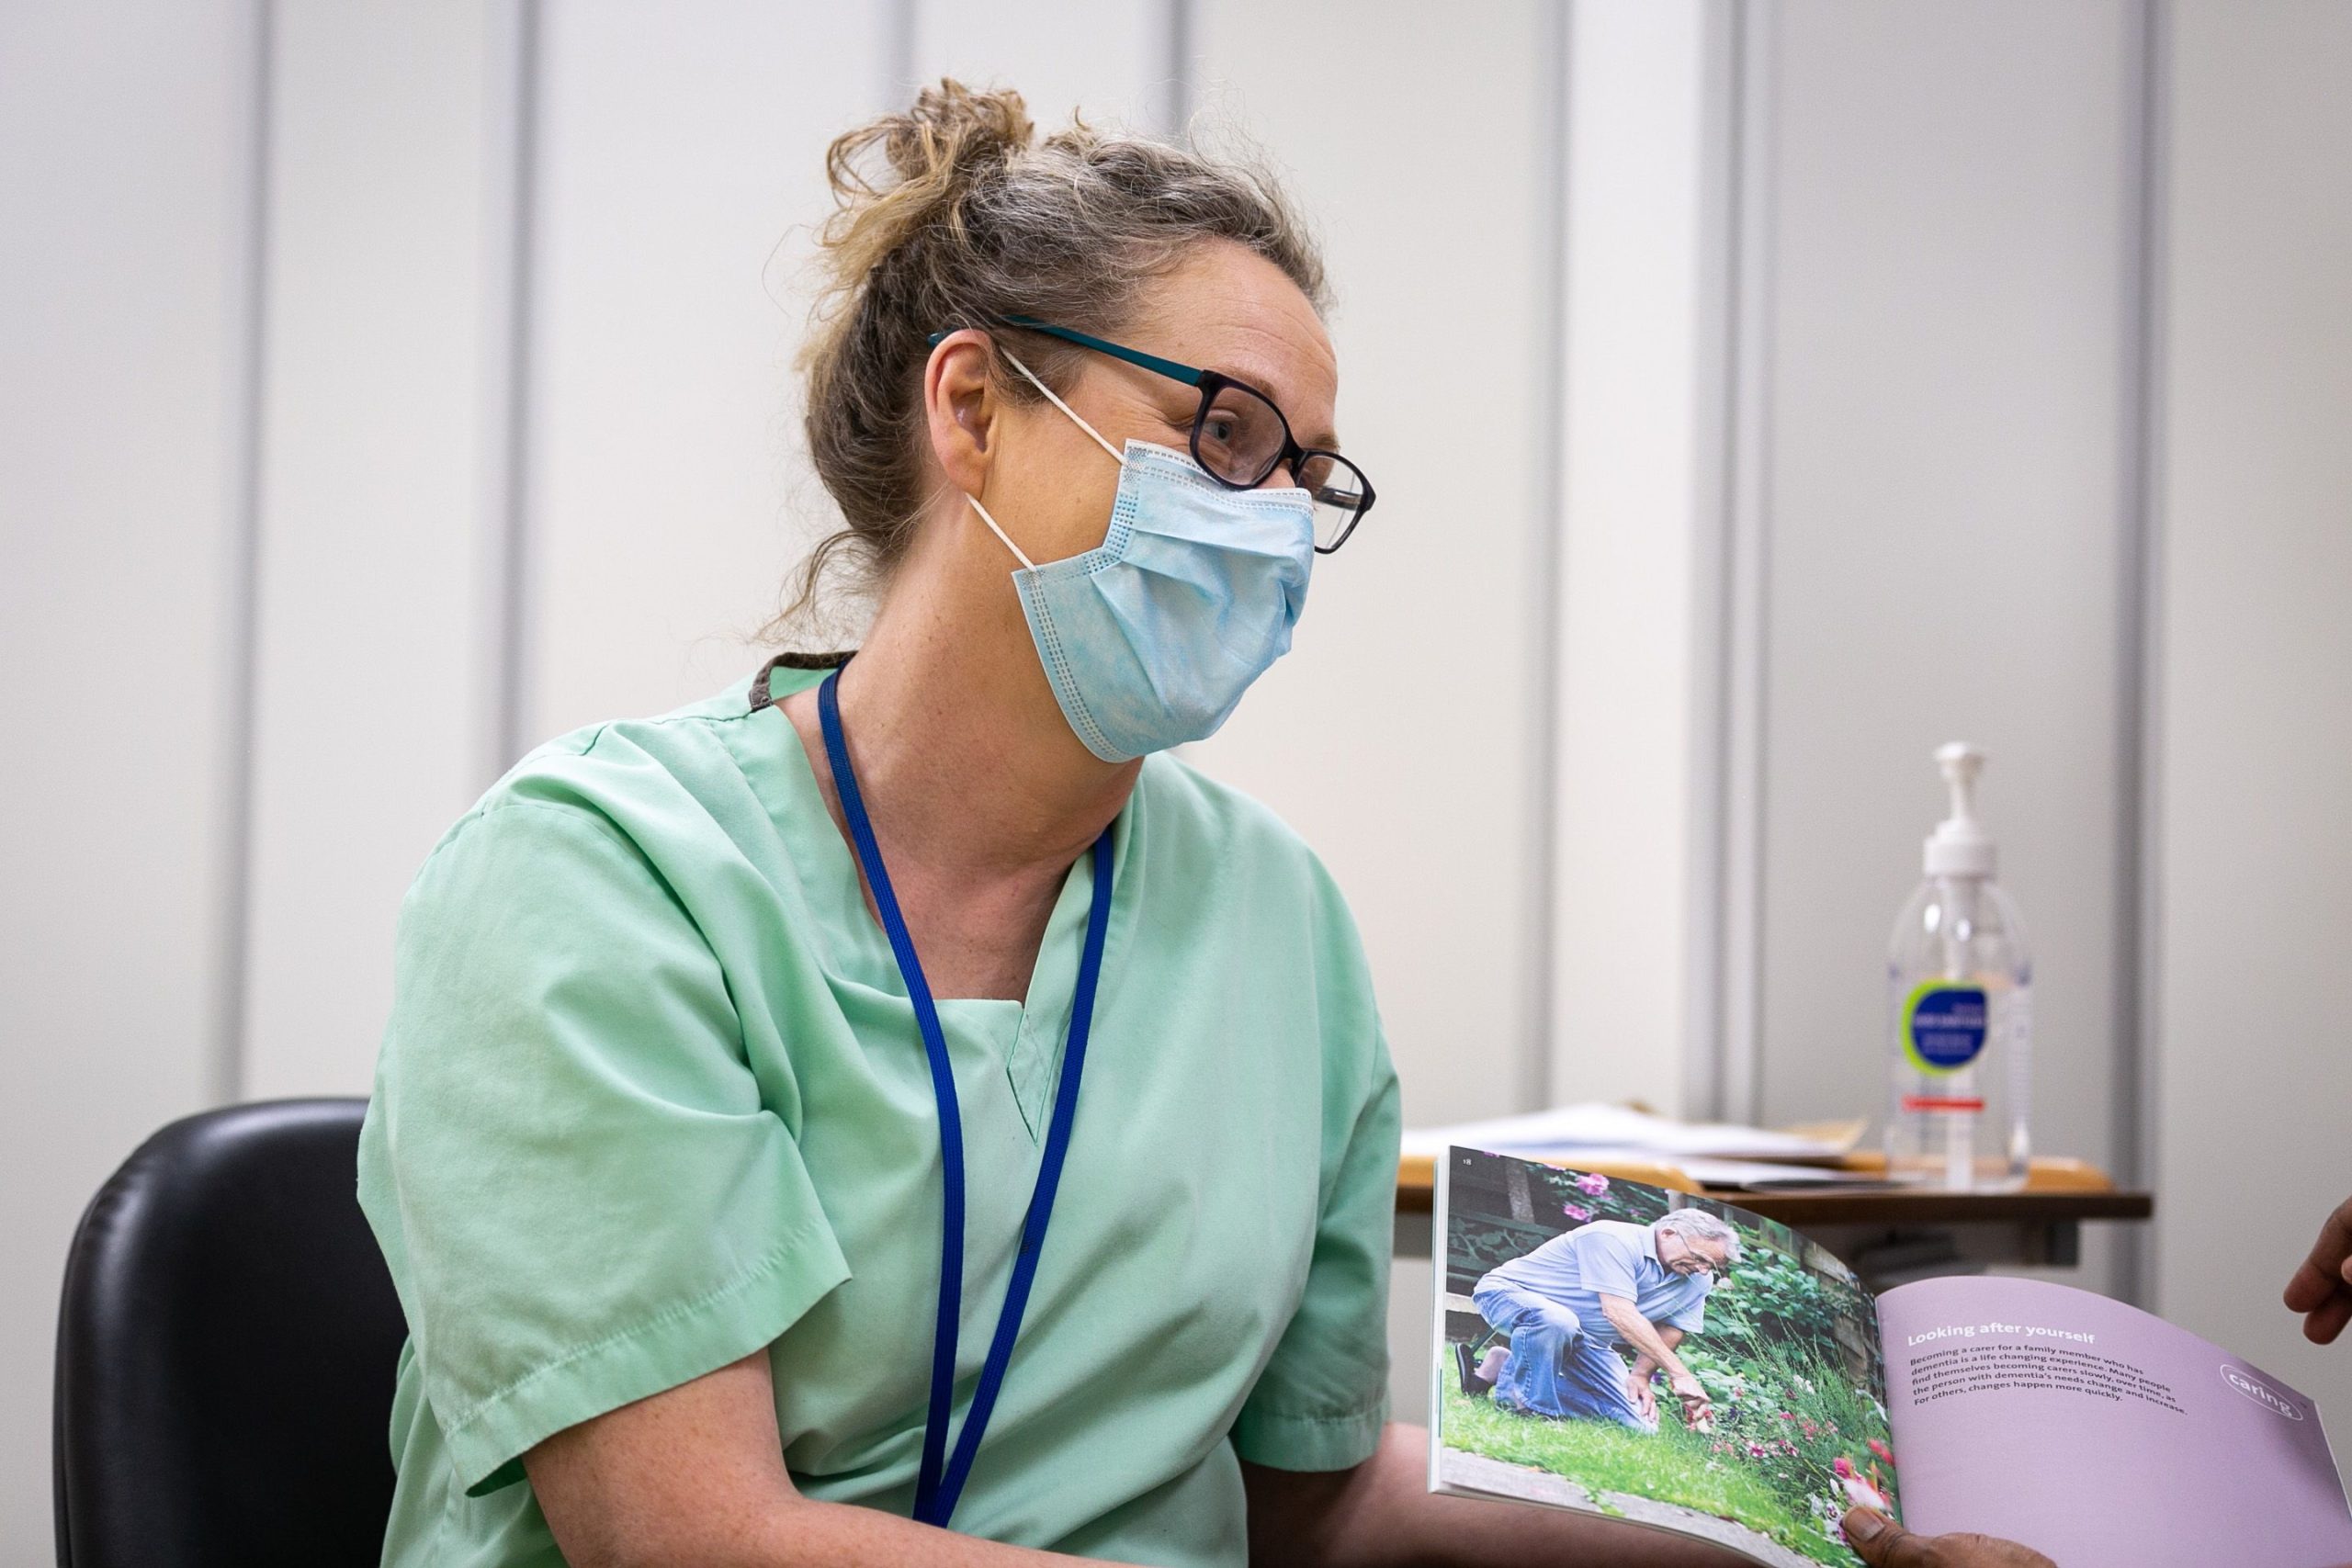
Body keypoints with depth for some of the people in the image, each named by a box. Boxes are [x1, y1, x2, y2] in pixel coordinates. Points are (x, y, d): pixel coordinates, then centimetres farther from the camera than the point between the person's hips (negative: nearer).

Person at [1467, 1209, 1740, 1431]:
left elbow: (1670, 1329, 6)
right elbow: (1619, 1313, -34)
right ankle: (1524, 1397, -18)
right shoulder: (1613, 1239, -27)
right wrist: (1679, 1374, -36)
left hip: (1584, 1340, 9)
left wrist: (1640, 1375, -11)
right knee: (1557, 1321, -44)